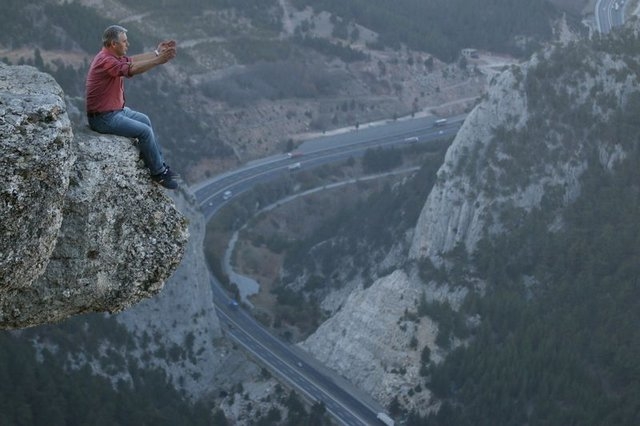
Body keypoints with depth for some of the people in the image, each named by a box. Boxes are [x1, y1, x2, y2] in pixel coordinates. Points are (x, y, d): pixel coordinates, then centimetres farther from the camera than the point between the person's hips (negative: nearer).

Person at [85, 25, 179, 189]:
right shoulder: (106, 61, -26)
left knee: (144, 120, 20)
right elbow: (131, 69, -38)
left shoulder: (111, 56, 6)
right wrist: (159, 60, -39)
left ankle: (158, 164, 26)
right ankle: (158, 173, 1)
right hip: (103, 118, -11)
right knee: (145, 131, -13)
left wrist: (157, 52, 13)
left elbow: (132, 60, 15)